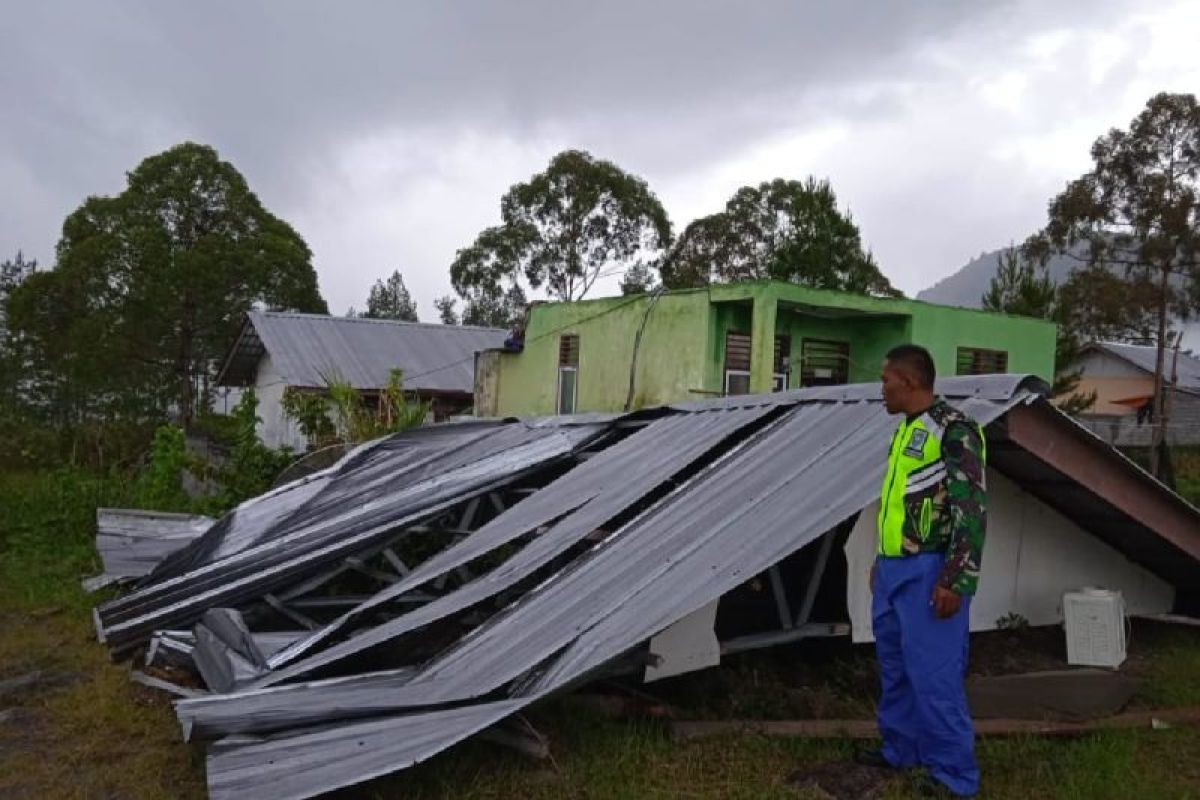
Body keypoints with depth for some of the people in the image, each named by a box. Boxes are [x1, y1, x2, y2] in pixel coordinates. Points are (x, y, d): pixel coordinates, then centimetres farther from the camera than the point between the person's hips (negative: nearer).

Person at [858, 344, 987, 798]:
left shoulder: (953, 431, -14)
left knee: (933, 674, -5)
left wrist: (956, 581, -20)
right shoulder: (905, 431, 15)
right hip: (894, 570, 9)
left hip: (928, 572, -9)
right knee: (895, 667, 17)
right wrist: (880, 561, 24)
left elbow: (972, 510, -18)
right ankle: (900, 750, 32)